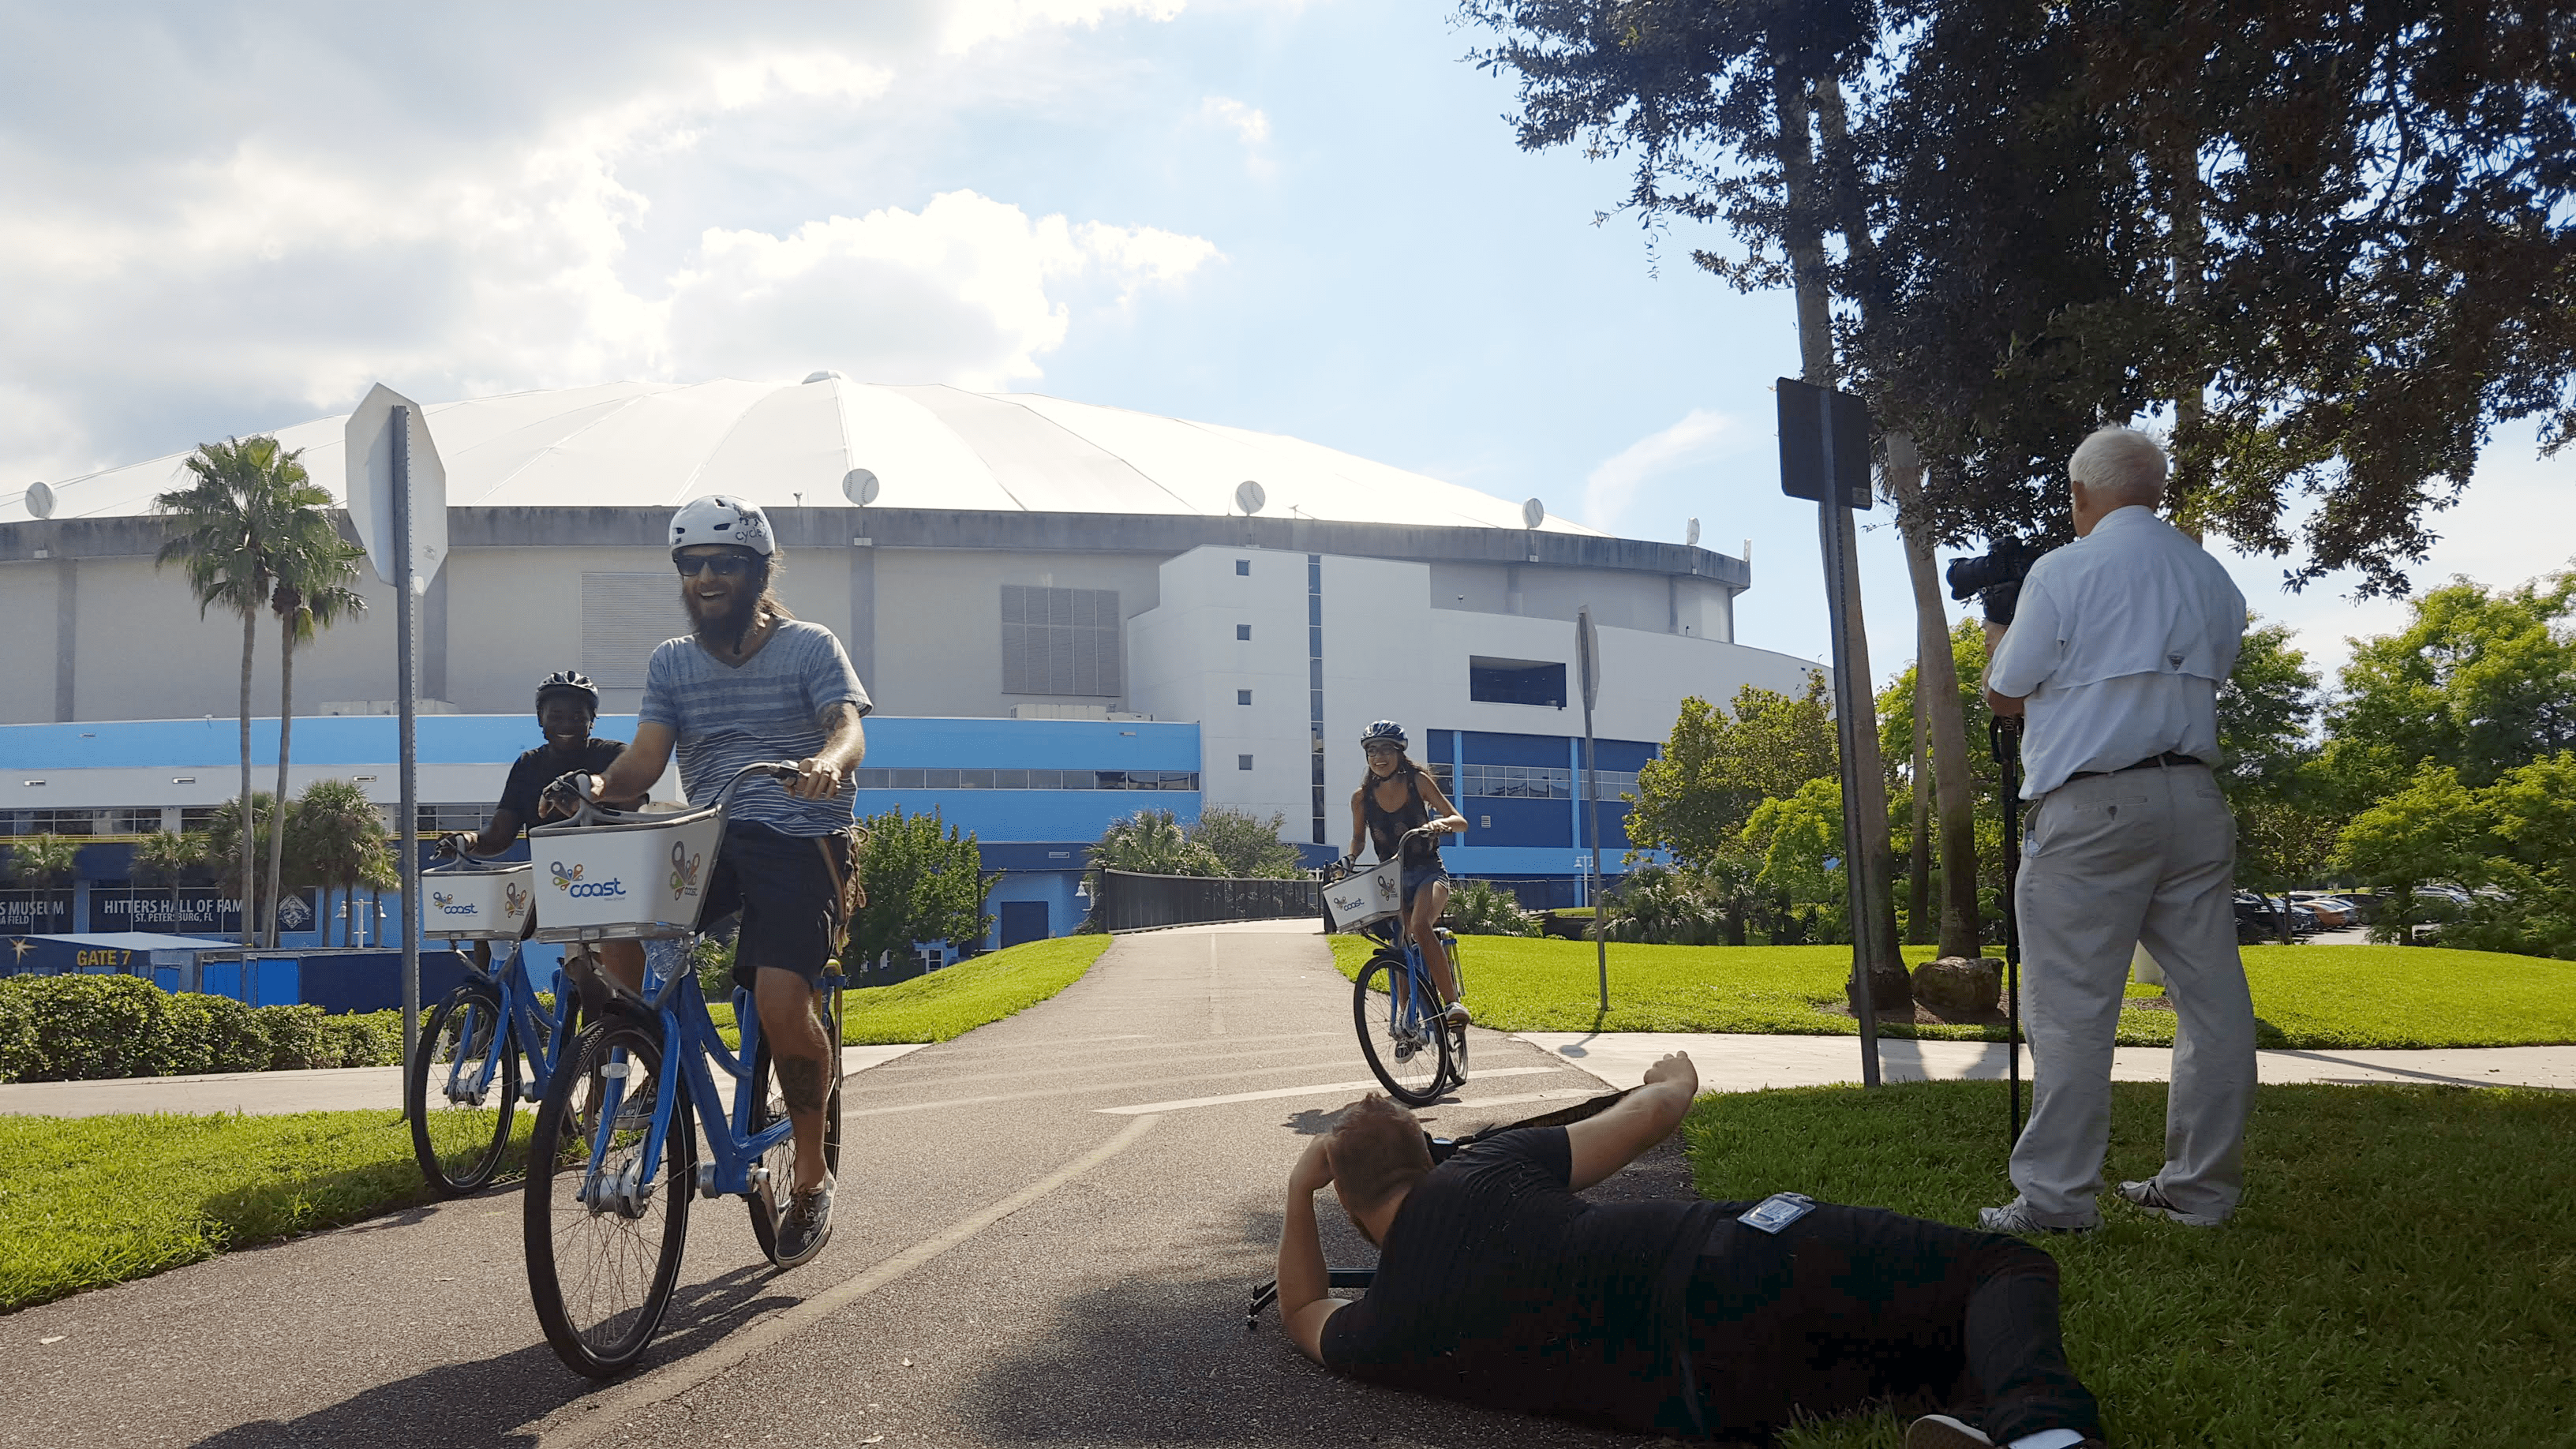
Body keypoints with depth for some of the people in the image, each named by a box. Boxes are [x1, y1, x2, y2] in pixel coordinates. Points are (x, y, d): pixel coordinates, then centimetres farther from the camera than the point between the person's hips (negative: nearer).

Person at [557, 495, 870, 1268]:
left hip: (799, 837, -4)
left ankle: (812, 1177, 1)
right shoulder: (672, 661, 14)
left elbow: (849, 729, -13)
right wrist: (600, 784, -21)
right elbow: (646, 756, 2)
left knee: (781, 1006, -23)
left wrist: (828, 762, -37)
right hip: (709, 835, 4)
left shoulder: (811, 646, 3)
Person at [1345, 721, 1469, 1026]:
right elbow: (1358, 839, 16)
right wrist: (1349, 860, -5)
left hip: (1428, 872, -4)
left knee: (1420, 926, -31)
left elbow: (1461, 821, -5)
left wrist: (1440, 822, -27)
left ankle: (1453, 1001, -28)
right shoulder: (1362, 797, 2)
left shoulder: (1418, 782, -4)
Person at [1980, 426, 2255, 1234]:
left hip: (2091, 809, -6)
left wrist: (1997, 642, 22)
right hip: (2194, 800, 6)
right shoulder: (2212, 576, 13)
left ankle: (2056, 1194, -4)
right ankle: (2202, 1188, 15)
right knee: (2210, 996, 8)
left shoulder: (2064, 571, -4)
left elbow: (2006, 696, 2)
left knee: (2070, 1005, -4)